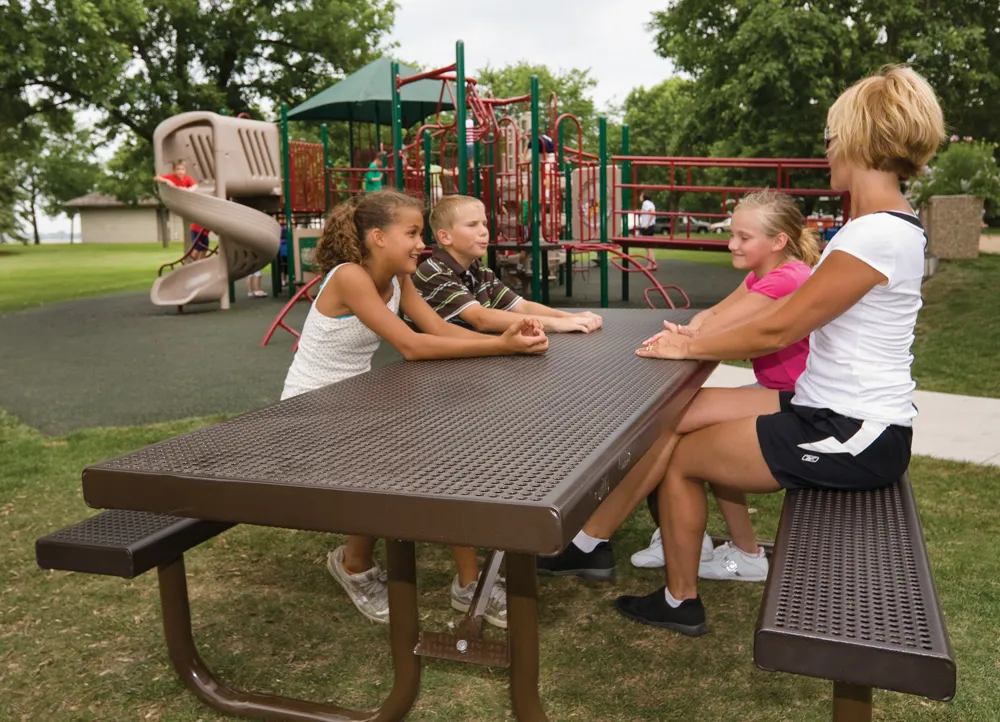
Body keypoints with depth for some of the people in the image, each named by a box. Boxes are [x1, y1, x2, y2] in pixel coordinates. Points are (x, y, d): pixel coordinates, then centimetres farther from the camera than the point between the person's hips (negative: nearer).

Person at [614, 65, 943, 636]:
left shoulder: (879, 235, -23)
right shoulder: (888, 225, 9)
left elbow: (777, 330, -20)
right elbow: (793, 316, 10)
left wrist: (690, 347, -7)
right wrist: (700, 336, 5)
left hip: (852, 439, -9)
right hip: (834, 410, 9)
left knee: (677, 456, -1)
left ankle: (681, 601, 18)